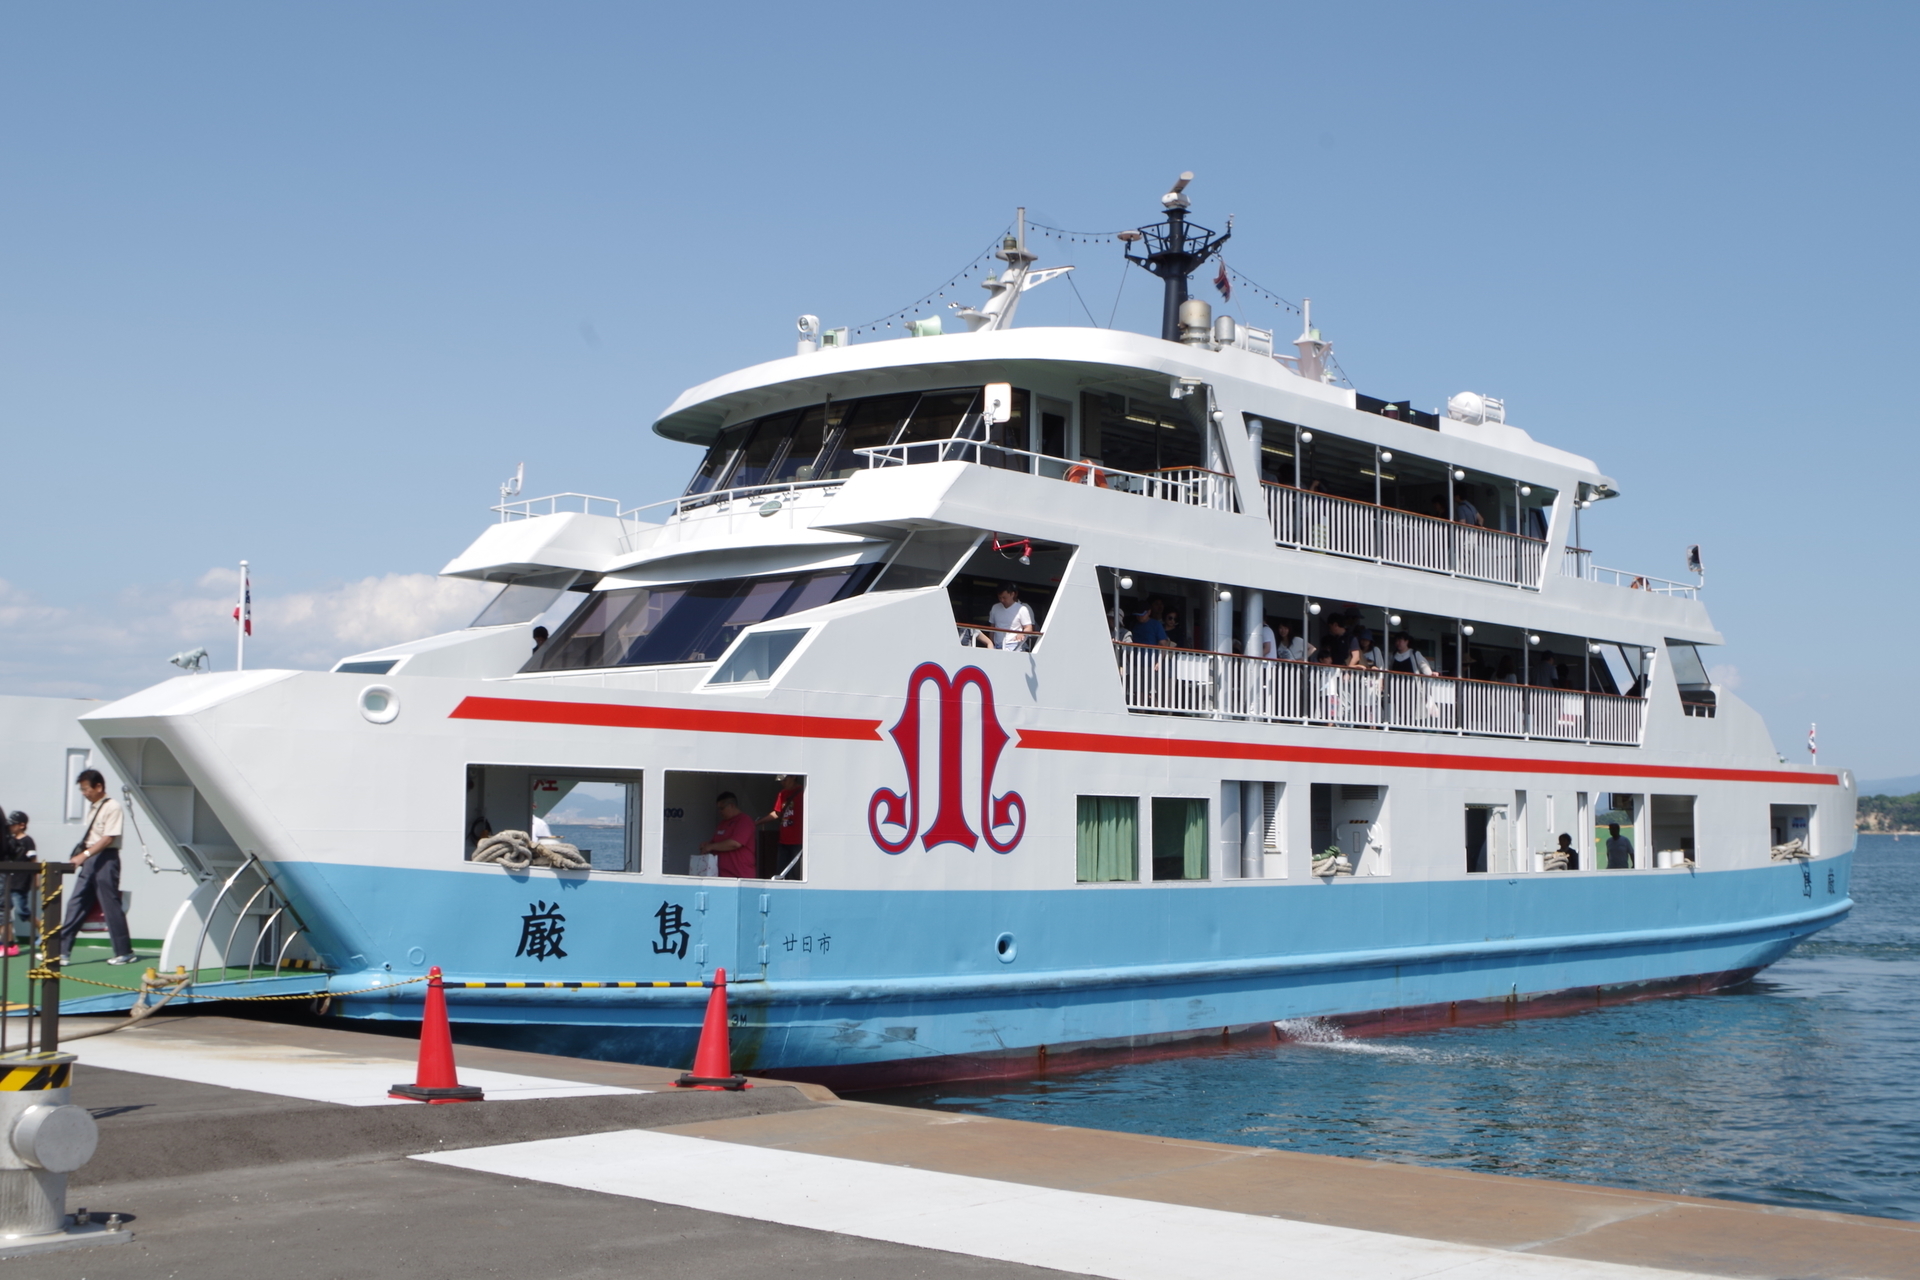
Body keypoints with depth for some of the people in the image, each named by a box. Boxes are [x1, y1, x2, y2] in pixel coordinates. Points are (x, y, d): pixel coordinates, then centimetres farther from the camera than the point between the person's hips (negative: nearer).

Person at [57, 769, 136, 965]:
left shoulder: (112, 807, -11)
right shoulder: (92, 808, 14)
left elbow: (108, 839, -18)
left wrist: (84, 855, -24)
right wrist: (81, 855, 9)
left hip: (106, 859, -8)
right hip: (90, 860, 8)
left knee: (111, 905, -4)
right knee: (76, 904, 5)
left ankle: (124, 952, 3)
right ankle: (62, 950, 7)